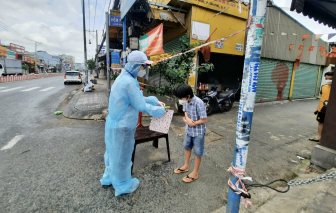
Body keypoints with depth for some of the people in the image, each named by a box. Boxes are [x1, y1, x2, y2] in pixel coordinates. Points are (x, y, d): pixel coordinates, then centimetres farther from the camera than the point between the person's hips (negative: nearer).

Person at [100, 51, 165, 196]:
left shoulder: (123, 78, 7)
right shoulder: (129, 82, -24)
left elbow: (138, 98, 14)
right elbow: (141, 106, -19)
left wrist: (154, 101, 10)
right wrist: (158, 110, -4)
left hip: (113, 123, 9)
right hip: (122, 128, -9)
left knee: (114, 152, 25)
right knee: (122, 156, 11)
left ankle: (108, 179, 47)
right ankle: (122, 186, 34)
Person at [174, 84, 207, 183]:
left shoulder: (199, 103, -30)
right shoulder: (186, 101, -9)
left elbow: (204, 120, -25)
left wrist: (193, 123, -18)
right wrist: (187, 118, -15)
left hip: (198, 131, -7)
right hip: (188, 129, 8)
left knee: (198, 152, 9)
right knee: (187, 147, 23)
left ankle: (195, 173, 27)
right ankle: (186, 166, 46)